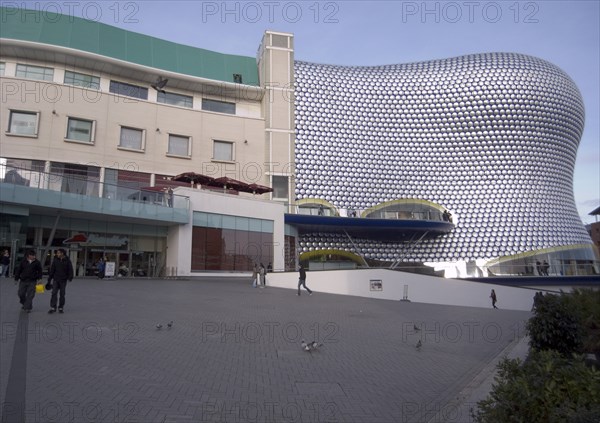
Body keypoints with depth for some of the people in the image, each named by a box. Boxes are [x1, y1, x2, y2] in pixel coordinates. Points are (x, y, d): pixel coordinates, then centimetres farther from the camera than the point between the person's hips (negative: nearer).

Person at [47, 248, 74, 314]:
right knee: (54, 293, -5)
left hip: (63, 280, -1)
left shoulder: (67, 260, -3)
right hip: (55, 279, 1)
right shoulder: (55, 260, 3)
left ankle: (61, 308, 13)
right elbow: (52, 270, 7)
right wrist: (49, 279, 7)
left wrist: (70, 278, -14)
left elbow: (70, 270, -2)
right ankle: (53, 307, -1)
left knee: (62, 294, 5)